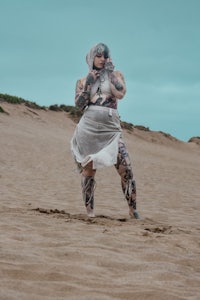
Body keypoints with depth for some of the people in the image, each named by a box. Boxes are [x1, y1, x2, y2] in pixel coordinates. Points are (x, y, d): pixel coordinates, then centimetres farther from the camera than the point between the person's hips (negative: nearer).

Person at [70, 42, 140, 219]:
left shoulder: (116, 75, 11)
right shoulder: (83, 81, 13)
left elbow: (120, 94, -8)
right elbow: (79, 105, 2)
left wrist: (109, 72, -2)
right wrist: (89, 84, -2)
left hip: (111, 129, -1)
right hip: (88, 128, 1)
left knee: (126, 168, -12)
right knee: (88, 170, 2)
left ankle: (133, 209, -3)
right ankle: (89, 210, 11)